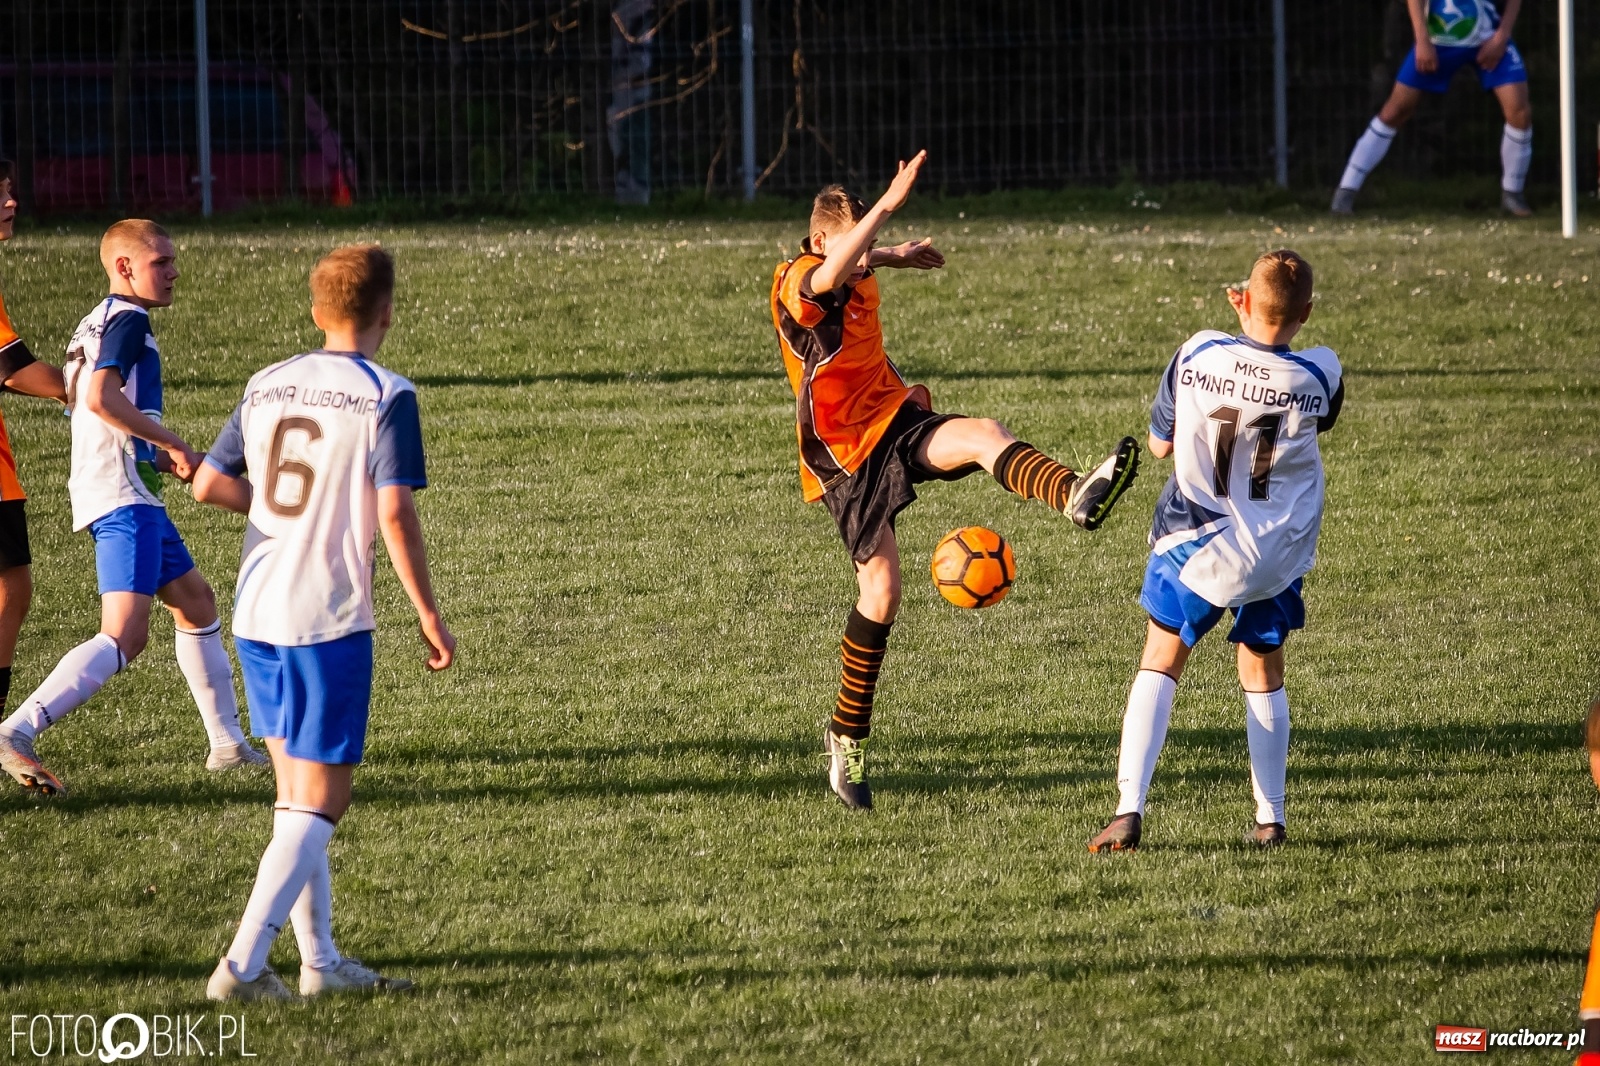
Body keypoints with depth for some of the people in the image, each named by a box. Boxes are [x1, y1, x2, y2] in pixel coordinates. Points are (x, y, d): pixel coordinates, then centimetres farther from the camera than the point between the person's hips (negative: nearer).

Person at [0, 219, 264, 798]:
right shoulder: (129, 320, -10)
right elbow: (101, 399, -24)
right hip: (123, 498, -11)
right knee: (125, 635, -20)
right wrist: (173, 445, -17)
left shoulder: (95, 323, 20)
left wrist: (164, 460, 21)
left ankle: (228, 744, 29)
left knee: (195, 601, 22)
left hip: (132, 496, 11)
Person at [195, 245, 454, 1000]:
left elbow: (208, 485, 9)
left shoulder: (266, 387, 7)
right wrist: (429, 617, -8)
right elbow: (395, 514, -15)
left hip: (257, 616, 6)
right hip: (331, 620, -6)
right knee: (320, 804, -2)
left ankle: (320, 961, 19)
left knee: (297, 793, 16)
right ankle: (243, 965, -12)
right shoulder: (385, 397, -10)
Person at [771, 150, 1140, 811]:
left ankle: (1077, 499, -53)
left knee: (983, 434, -26)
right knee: (881, 590, -6)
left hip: (895, 421, 7)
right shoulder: (797, 284, -17)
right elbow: (827, 278, -43)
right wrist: (887, 205, -47)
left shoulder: (858, 279, 9)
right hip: (844, 453, -7)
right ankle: (848, 737, 9)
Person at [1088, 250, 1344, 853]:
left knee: (1159, 665, 9)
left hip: (1197, 540, -1)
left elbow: (1160, 444, 1)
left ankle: (1128, 811, -5)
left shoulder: (1198, 355, -14)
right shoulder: (1320, 375, -12)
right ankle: (1270, 819, 19)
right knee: (1263, 673, 19)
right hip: (1279, 551, 1)